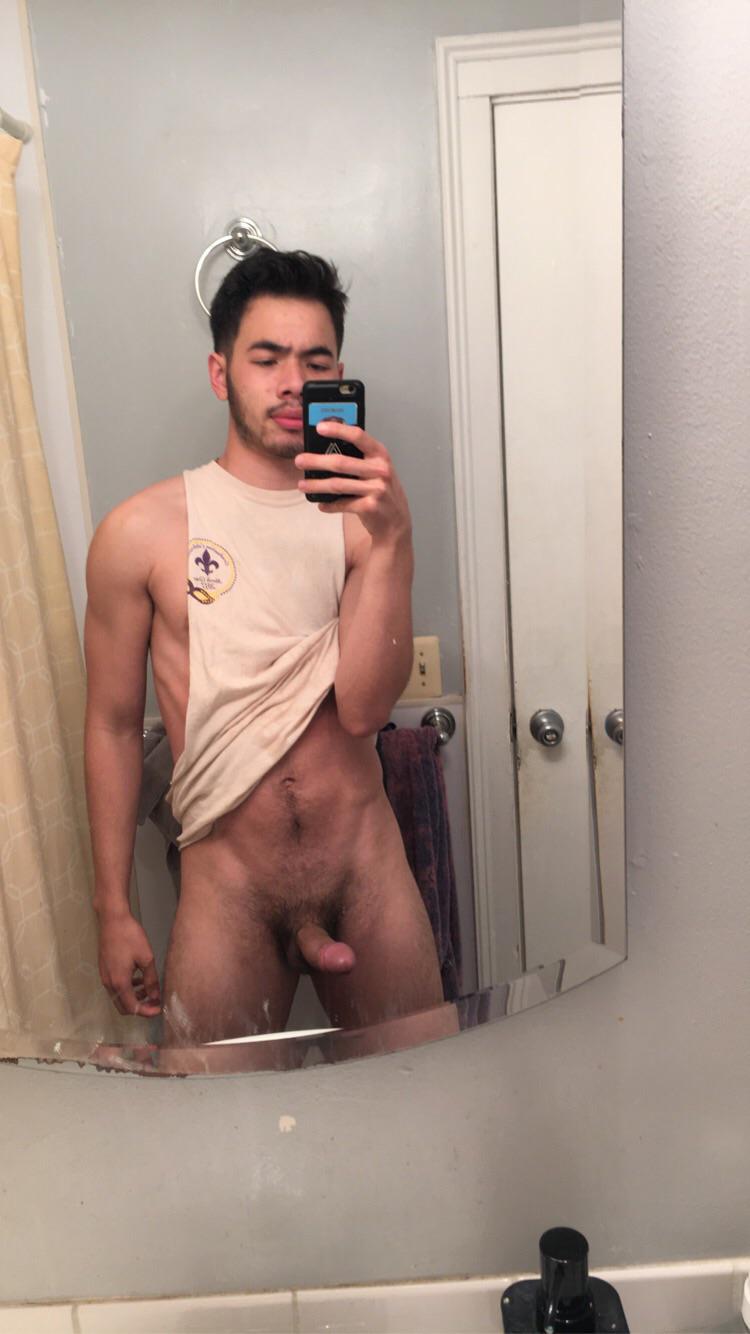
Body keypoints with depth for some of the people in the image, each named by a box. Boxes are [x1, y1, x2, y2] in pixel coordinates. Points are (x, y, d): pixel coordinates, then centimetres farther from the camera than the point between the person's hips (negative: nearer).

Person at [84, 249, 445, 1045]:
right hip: (228, 888, -1)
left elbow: (364, 706, -13)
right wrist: (114, 912, 2)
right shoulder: (143, 531, -6)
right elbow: (113, 726, 0)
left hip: (368, 869, 2)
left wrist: (391, 539, -24)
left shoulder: (359, 517, 0)